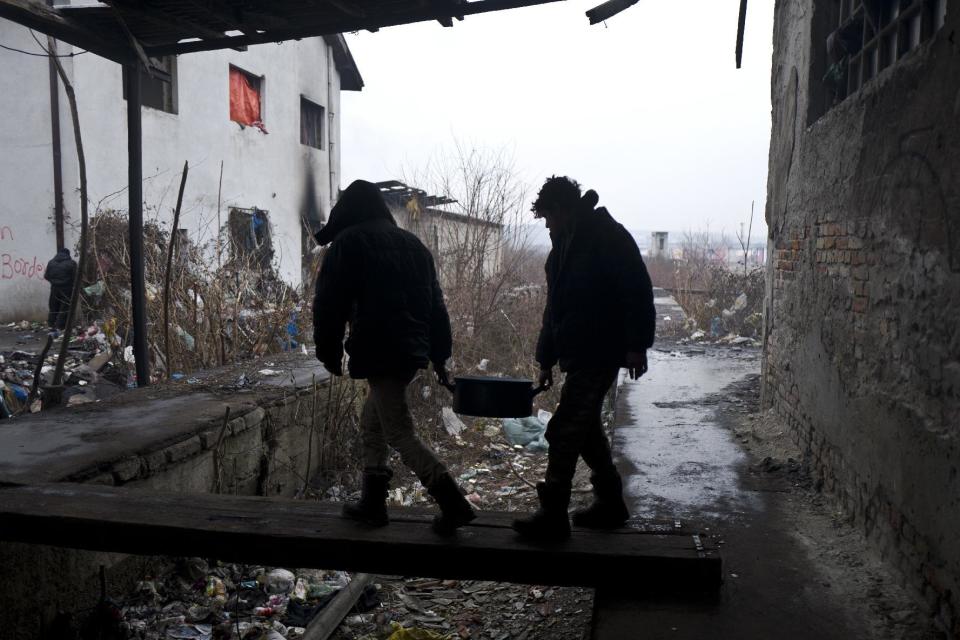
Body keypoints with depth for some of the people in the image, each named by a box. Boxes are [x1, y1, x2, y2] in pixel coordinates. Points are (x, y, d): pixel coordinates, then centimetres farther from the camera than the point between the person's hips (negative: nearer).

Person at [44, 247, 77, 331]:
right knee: (64, 308, 2)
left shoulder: (51, 262, 5)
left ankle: (51, 324, 21)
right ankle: (59, 326, -1)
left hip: (54, 288, 4)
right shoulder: (71, 263, -9)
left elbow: (46, 276, 6)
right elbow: (75, 277, -12)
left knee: (53, 308, 16)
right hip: (67, 289, -4)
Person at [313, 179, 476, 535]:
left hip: (379, 352, -8)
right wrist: (439, 355, 21)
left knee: (399, 433, -5)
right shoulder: (411, 243, 18)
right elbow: (435, 303, 18)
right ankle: (372, 503, 23)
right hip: (413, 350, 8)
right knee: (372, 420, 20)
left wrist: (328, 351, 3)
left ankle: (453, 504, -12)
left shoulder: (348, 242, -2)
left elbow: (330, 303, -8)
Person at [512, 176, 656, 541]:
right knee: (585, 428, 14)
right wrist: (546, 358, 19)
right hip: (578, 355, 9)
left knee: (564, 430, -10)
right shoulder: (564, 244, 17)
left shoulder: (609, 236, -10)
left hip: (599, 355, -9)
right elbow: (555, 305, 20)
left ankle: (553, 516, -3)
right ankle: (610, 504, 28)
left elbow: (638, 292, -15)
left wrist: (637, 345, -20)